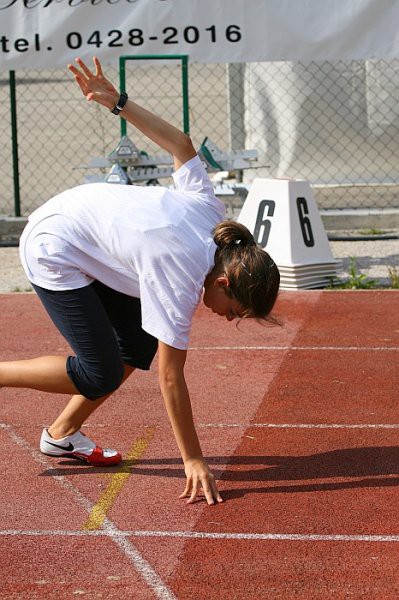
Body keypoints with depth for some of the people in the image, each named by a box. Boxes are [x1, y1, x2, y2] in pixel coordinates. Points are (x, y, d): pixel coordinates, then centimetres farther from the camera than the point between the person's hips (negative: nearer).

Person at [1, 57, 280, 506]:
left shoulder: (210, 212, -12)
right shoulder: (181, 279, -31)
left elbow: (182, 145, -2)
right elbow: (171, 378, -27)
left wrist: (118, 102, 3)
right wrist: (193, 461, -23)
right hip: (54, 251, -9)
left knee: (138, 348, 3)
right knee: (101, 375, -11)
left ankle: (62, 435, 17)